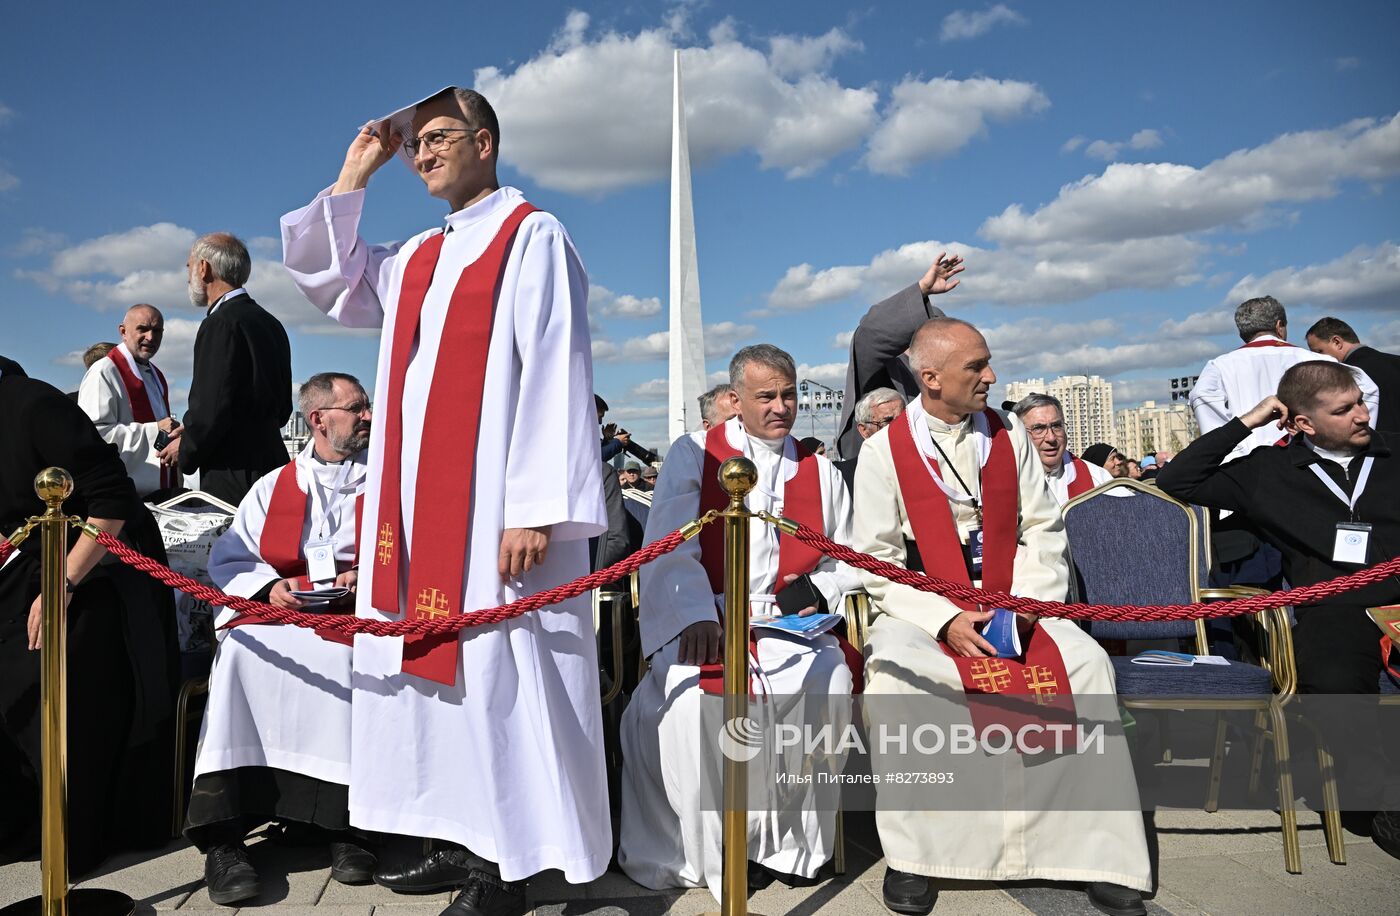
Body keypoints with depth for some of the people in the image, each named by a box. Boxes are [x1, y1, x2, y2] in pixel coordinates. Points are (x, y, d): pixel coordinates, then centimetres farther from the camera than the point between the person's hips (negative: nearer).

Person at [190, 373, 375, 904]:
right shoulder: (273, 486, 21)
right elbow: (228, 559, 14)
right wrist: (269, 585, -6)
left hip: (355, 615, -1)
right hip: (275, 614, 2)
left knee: (340, 655, -35)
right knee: (241, 649, -30)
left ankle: (344, 823, -29)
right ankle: (222, 833, -28)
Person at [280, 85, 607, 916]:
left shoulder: (534, 238, -5)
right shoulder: (418, 257, 18)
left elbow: (554, 373, -14)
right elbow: (330, 285, 28)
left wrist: (534, 506, -21)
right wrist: (352, 179, 18)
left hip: (493, 503, -8)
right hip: (417, 503, 8)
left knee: (493, 669, -5)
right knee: (428, 660, 10)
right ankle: (461, 840, 22)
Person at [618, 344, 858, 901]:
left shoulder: (821, 473, 17)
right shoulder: (693, 456, 7)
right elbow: (670, 547, -5)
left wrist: (819, 589, -6)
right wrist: (695, 616, -22)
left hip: (788, 624, 3)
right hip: (703, 623, -2)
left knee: (830, 682, -28)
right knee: (695, 696, -32)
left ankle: (793, 842, -10)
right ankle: (711, 854, -11)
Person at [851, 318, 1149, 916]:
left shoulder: (1008, 435, 8)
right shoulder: (884, 450, -3)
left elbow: (1042, 531, 6)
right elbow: (876, 561, -6)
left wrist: (1025, 603, -11)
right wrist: (944, 620, -19)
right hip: (921, 610, -2)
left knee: (1086, 661, -23)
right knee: (889, 671, -32)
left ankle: (1100, 853, -11)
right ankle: (909, 855, -16)